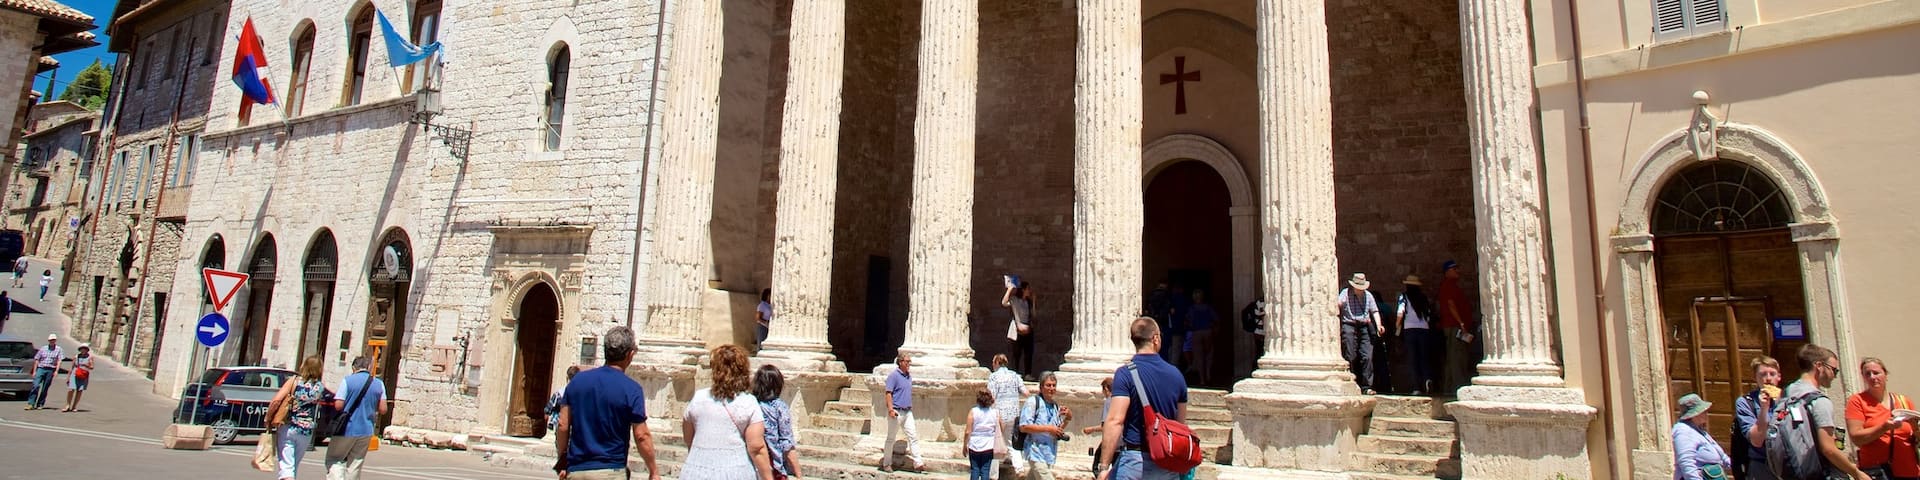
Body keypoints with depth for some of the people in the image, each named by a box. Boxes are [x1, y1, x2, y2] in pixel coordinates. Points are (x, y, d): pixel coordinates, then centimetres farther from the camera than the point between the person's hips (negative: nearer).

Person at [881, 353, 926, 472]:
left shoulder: (909, 376, 12)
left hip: (907, 411, 7)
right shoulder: (894, 375, -10)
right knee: (891, 438, 5)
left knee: (913, 436, 2)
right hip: (896, 412, -7)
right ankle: (886, 464, 17)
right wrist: (890, 409, -23)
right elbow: (888, 393, -15)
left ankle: (918, 463, 3)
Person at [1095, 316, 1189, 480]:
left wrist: (1104, 466, -18)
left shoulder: (1125, 373, -11)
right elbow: (1181, 425, 13)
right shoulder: (1176, 374, 5)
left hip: (1134, 460, -5)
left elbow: (1115, 421, -19)